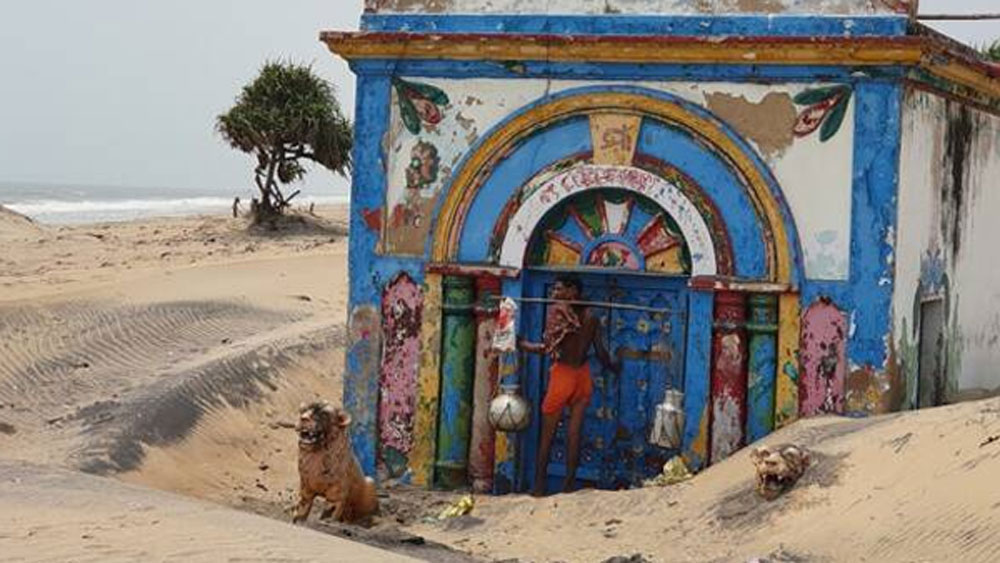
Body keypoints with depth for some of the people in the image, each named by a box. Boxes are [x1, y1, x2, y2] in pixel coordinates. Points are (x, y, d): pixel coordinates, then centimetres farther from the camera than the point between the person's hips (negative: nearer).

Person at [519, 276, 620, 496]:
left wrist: (521, 344, -5)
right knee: (574, 433, 8)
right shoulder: (590, 318, 3)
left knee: (547, 434, 6)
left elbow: (547, 347, -19)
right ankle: (569, 485, 10)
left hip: (562, 374, -4)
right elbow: (601, 354, 3)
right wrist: (614, 366, 24)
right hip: (583, 376, 4)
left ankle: (539, 486, 9)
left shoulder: (557, 311, -11)